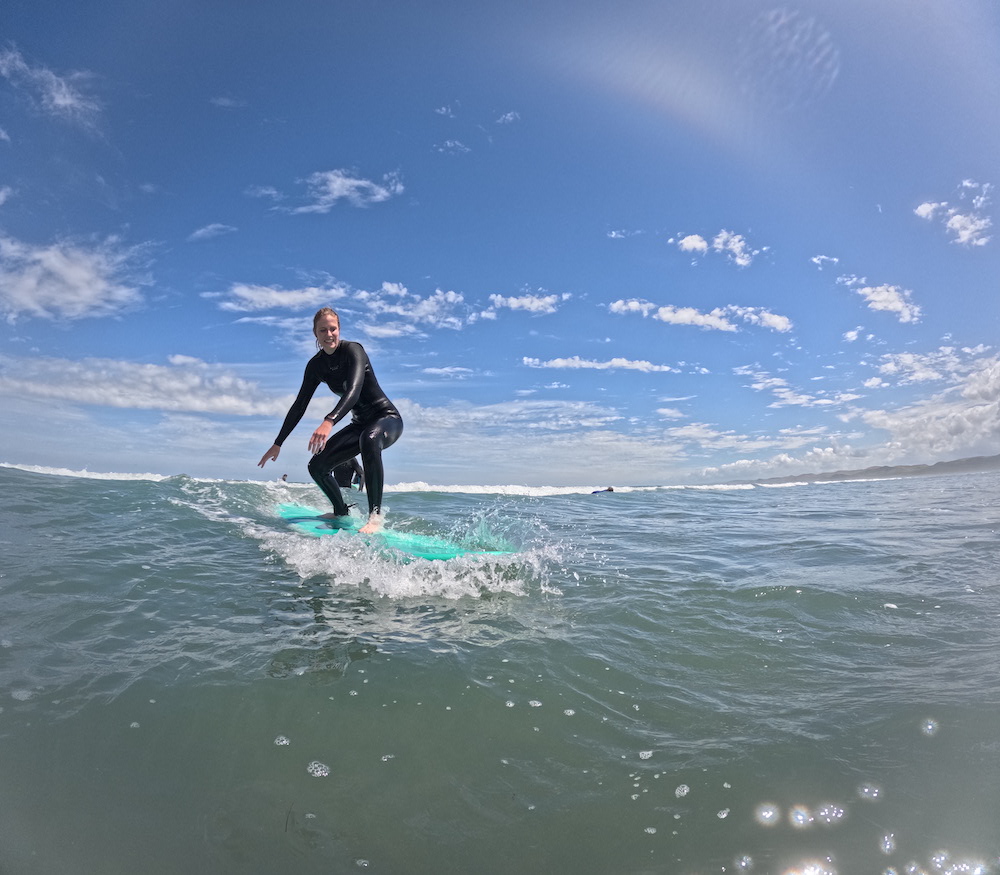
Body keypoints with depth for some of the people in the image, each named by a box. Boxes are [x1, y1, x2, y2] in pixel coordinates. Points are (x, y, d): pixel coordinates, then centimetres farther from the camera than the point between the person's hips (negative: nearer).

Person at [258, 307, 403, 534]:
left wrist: (329, 422, -50)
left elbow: (354, 391, -35)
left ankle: (375, 516, -39)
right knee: (317, 466, 0)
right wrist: (277, 444, 8)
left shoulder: (353, 350, -18)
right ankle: (341, 513, 25)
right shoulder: (316, 365, 2)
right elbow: (299, 406, 7)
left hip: (387, 418, -7)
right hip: (360, 424, 7)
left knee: (369, 440, -42)